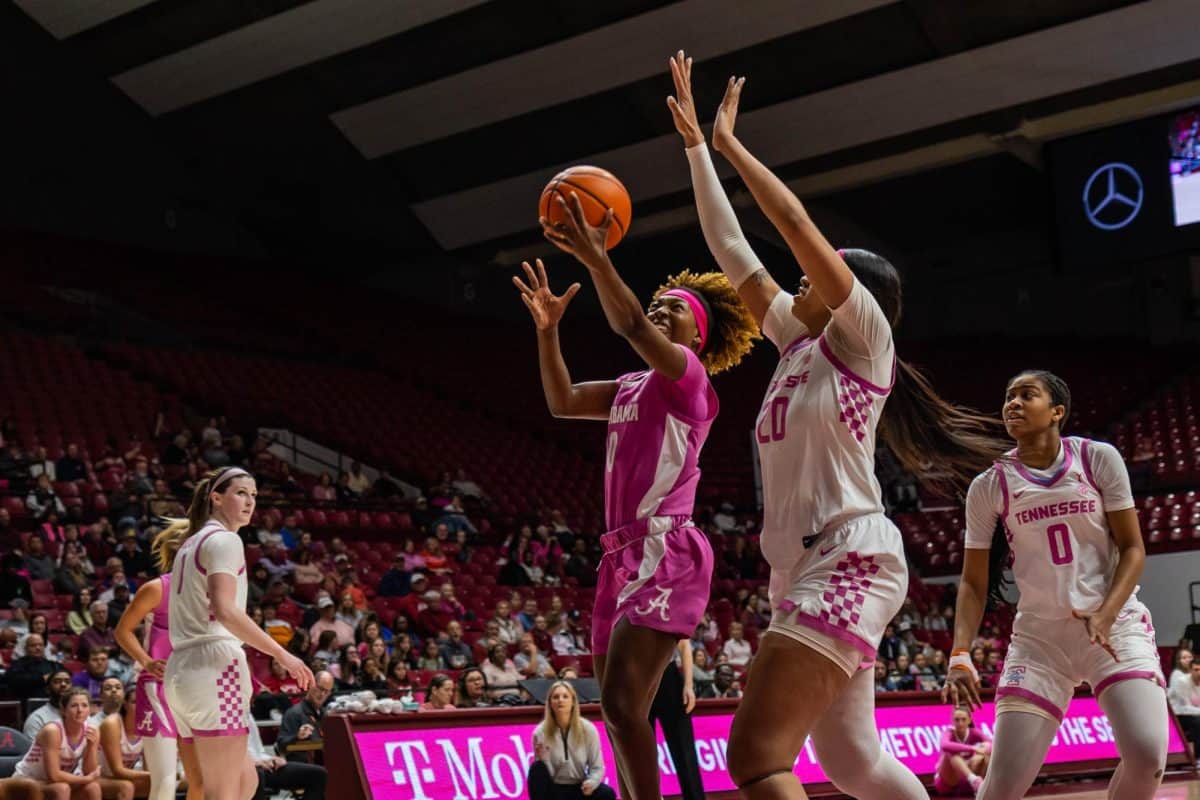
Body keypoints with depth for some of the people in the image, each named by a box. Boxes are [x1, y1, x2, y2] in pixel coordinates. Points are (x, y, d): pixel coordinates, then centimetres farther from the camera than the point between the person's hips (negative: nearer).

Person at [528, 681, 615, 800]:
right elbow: (545, 774, -11)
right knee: (537, 768, -32)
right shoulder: (540, 732, -12)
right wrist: (542, 758, -33)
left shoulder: (588, 729, -10)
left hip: (579, 788, 1)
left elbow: (597, 766, -5)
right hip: (554, 790, -1)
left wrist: (592, 782, -26)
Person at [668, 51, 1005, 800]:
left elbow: (796, 223, -9)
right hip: (807, 568, 9)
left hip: (849, 561, -9)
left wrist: (730, 144, 0)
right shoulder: (798, 340, 18)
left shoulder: (863, 337, -2)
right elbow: (732, 250, 18)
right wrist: (695, 144, 20)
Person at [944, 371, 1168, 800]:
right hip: (1039, 635, 1)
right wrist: (959, 655, -11)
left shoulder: (1098, 458, -1)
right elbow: (973, 583, 3)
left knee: (1147, 755, -21)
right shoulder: (989, 487, 1)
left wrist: (1105, 615, -16)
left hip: (1116, 623, 0)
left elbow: (1133, 549, 0)